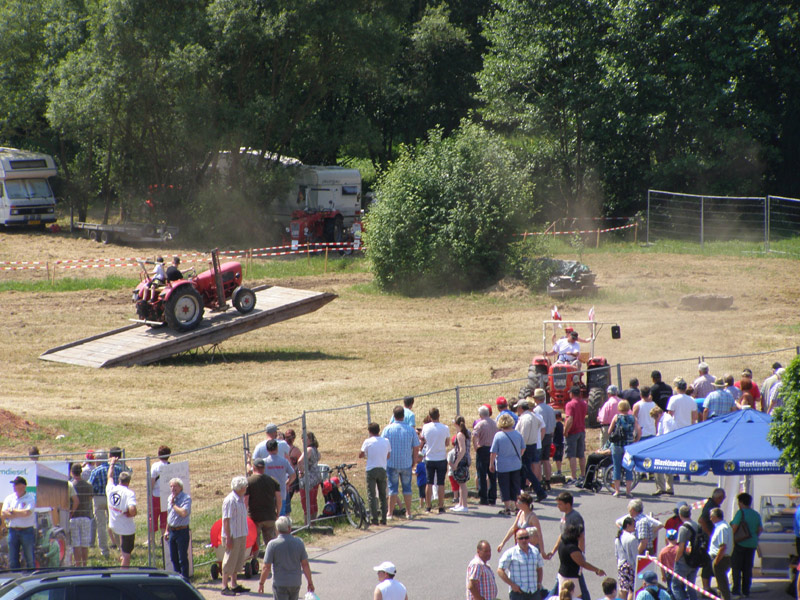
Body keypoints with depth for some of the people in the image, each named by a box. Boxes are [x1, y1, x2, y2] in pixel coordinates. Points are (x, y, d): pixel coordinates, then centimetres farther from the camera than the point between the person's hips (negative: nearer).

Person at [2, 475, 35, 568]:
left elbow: (27, 513, -17)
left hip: (27, 530, -4)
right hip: (13, 531, 4)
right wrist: (20, 513, -9)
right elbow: (4, 515, 0)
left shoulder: (30, 498, -2)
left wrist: (12, 511, -5)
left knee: (29, 559, -1)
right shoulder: (9, 498, 10)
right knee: (12, 561, 5)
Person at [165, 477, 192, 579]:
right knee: (173, 558, 13)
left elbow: (184, 513, -28)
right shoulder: (170, 498, 12)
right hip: (172, 531, 7)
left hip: (182, 531, -7)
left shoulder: (186, 498, -13)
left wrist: (173, 504, -15)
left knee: (183, 558, -4)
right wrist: (167, 530, 22)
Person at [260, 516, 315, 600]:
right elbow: (305, 565, 0)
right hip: (295, 583, 4)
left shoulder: (272, 544, -12)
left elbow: (267, 567, -10)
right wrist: (310, 582, 11)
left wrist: (261, 583, 2)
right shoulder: (299, 542, -4)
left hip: (279, 584, -4)